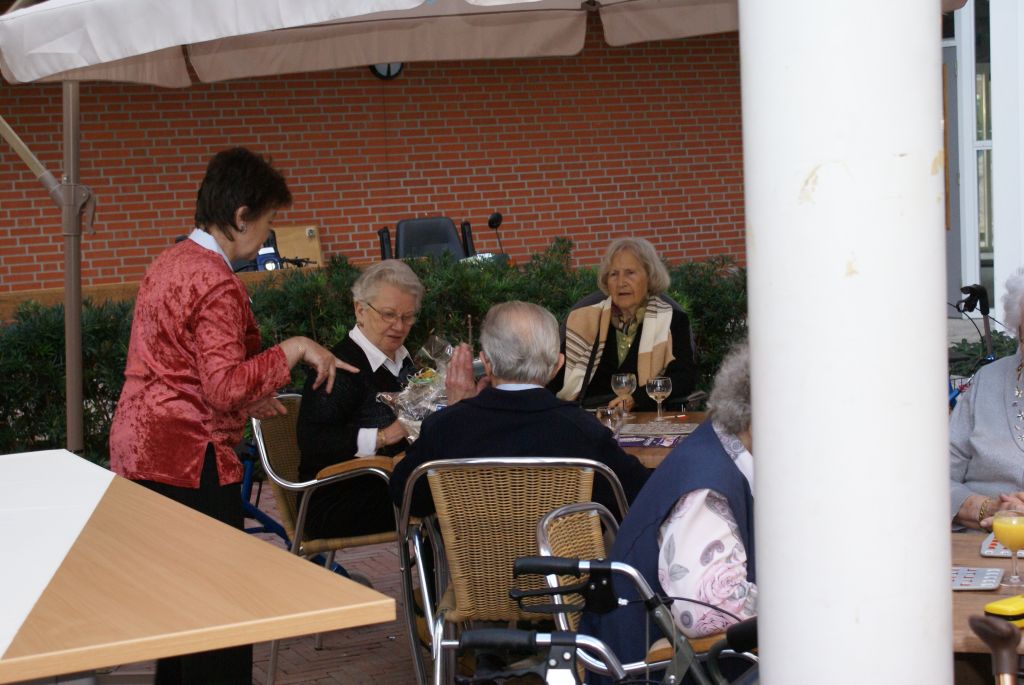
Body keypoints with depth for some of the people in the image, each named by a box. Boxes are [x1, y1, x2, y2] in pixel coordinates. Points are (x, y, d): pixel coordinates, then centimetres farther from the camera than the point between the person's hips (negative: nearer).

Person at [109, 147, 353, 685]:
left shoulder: (168, 264, 13)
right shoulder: (216, 283, -17)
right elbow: (227, 385, -24)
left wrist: (244, 400, 20)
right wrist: (293, 350, -15)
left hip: (138, 450, 10)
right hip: (187, 459, -10)